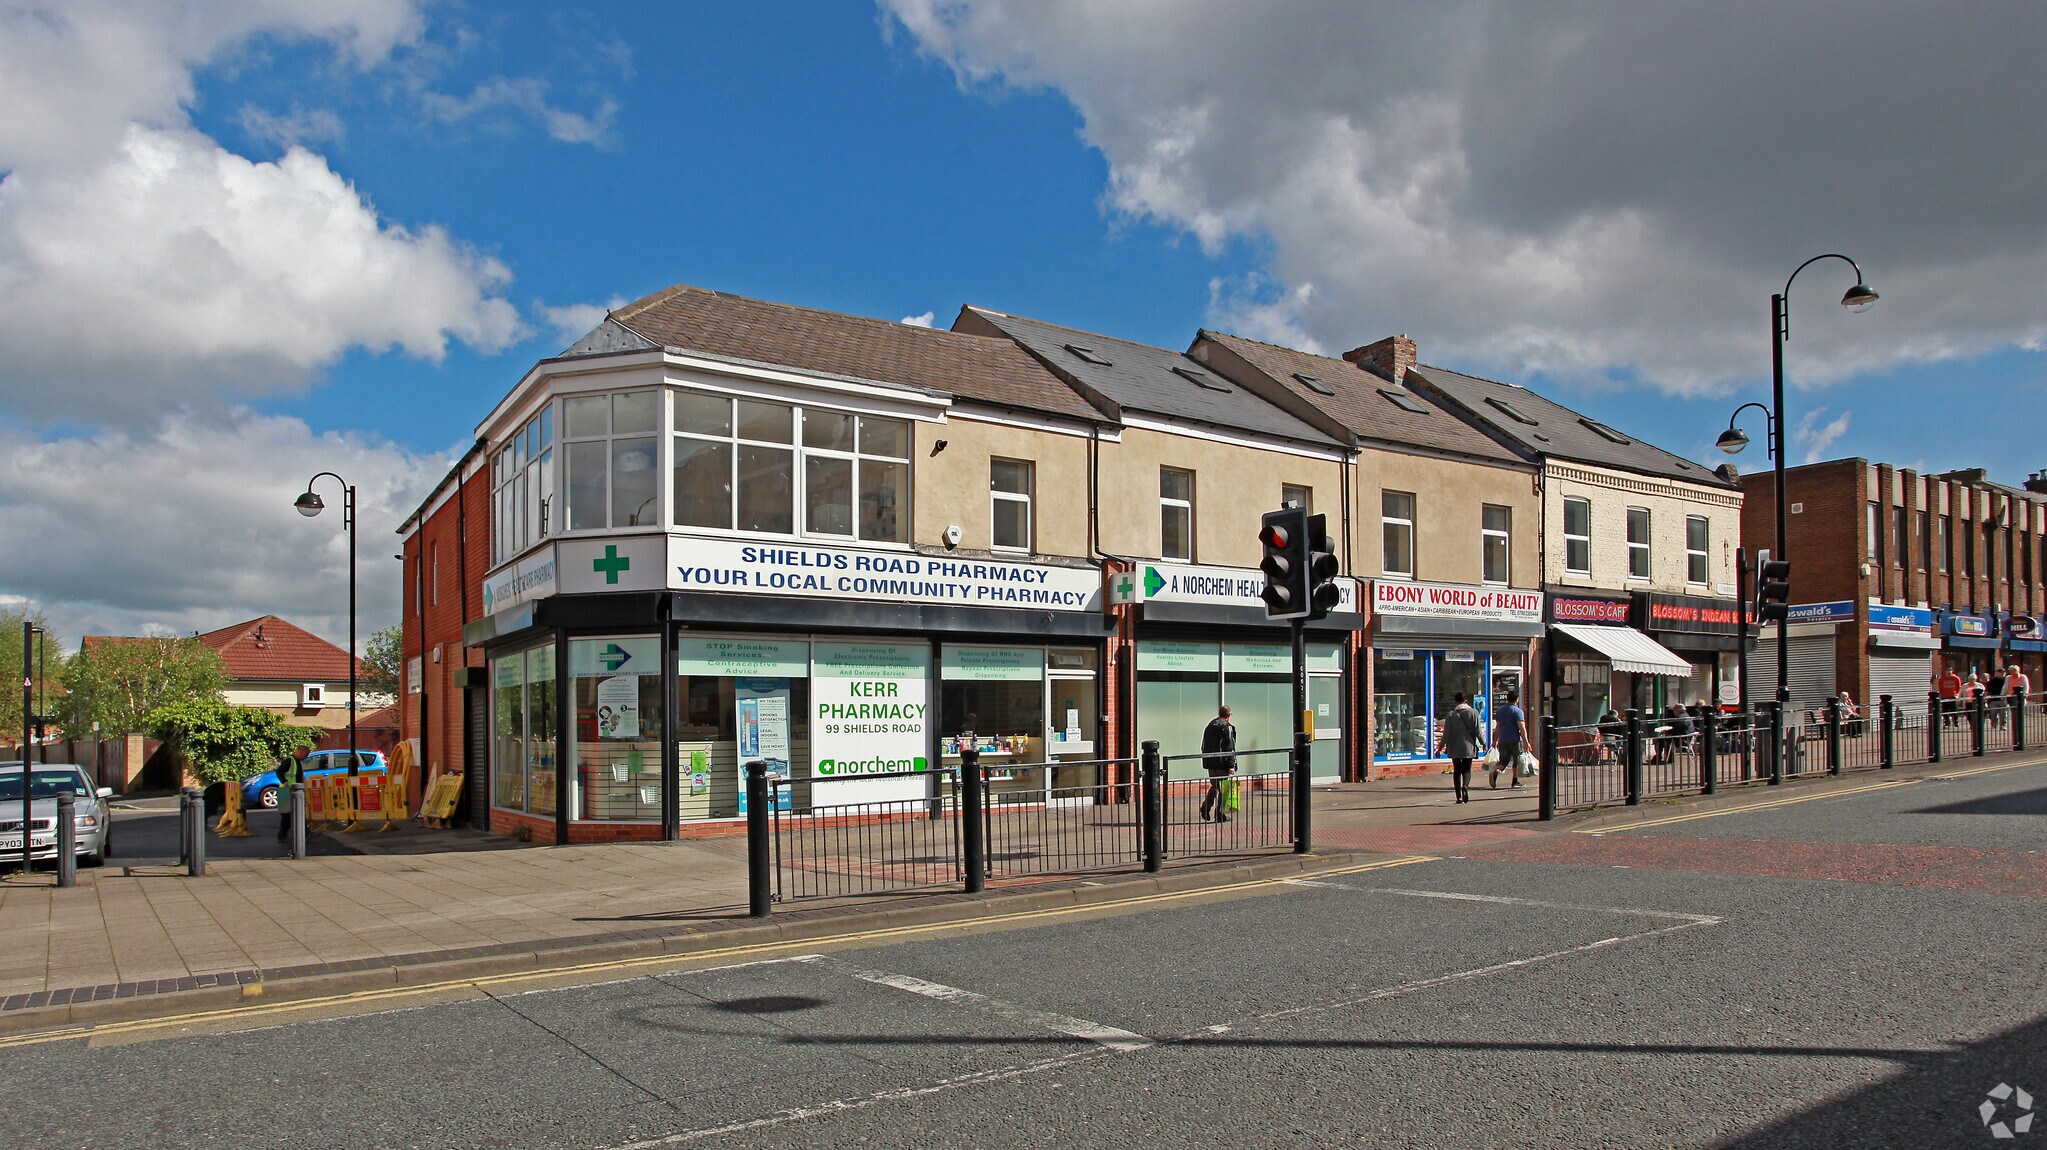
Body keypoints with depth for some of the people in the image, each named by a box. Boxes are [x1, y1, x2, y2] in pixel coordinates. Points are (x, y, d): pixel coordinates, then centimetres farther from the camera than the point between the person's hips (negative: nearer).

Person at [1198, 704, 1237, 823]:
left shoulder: (1209, 726, 10)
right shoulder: (1227, 727, -11)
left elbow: (1204, 746, 16)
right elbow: (1230, 748, -14)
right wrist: (1231, 765, -14)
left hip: (1210, 763, 6)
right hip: (1222, 763, -6)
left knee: (1214, 786, 18)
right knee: (1223, 788, 3)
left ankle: (1205, 807, 1)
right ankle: (1219, 815, 5)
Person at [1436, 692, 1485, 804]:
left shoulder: (1451, 714, -2)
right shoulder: (1473, 713, 0)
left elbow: (1446, 733, -3)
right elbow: (1478, 731, -1)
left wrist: (1441, 746, 4)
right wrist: (1483, 744, 10)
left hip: (1454, 747, 0)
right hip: (1468, 747, 0)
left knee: (1457, 770, 7)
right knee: (1466, 769, 7)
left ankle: (1459, 796, 3)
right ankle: (1465, 786, -24)